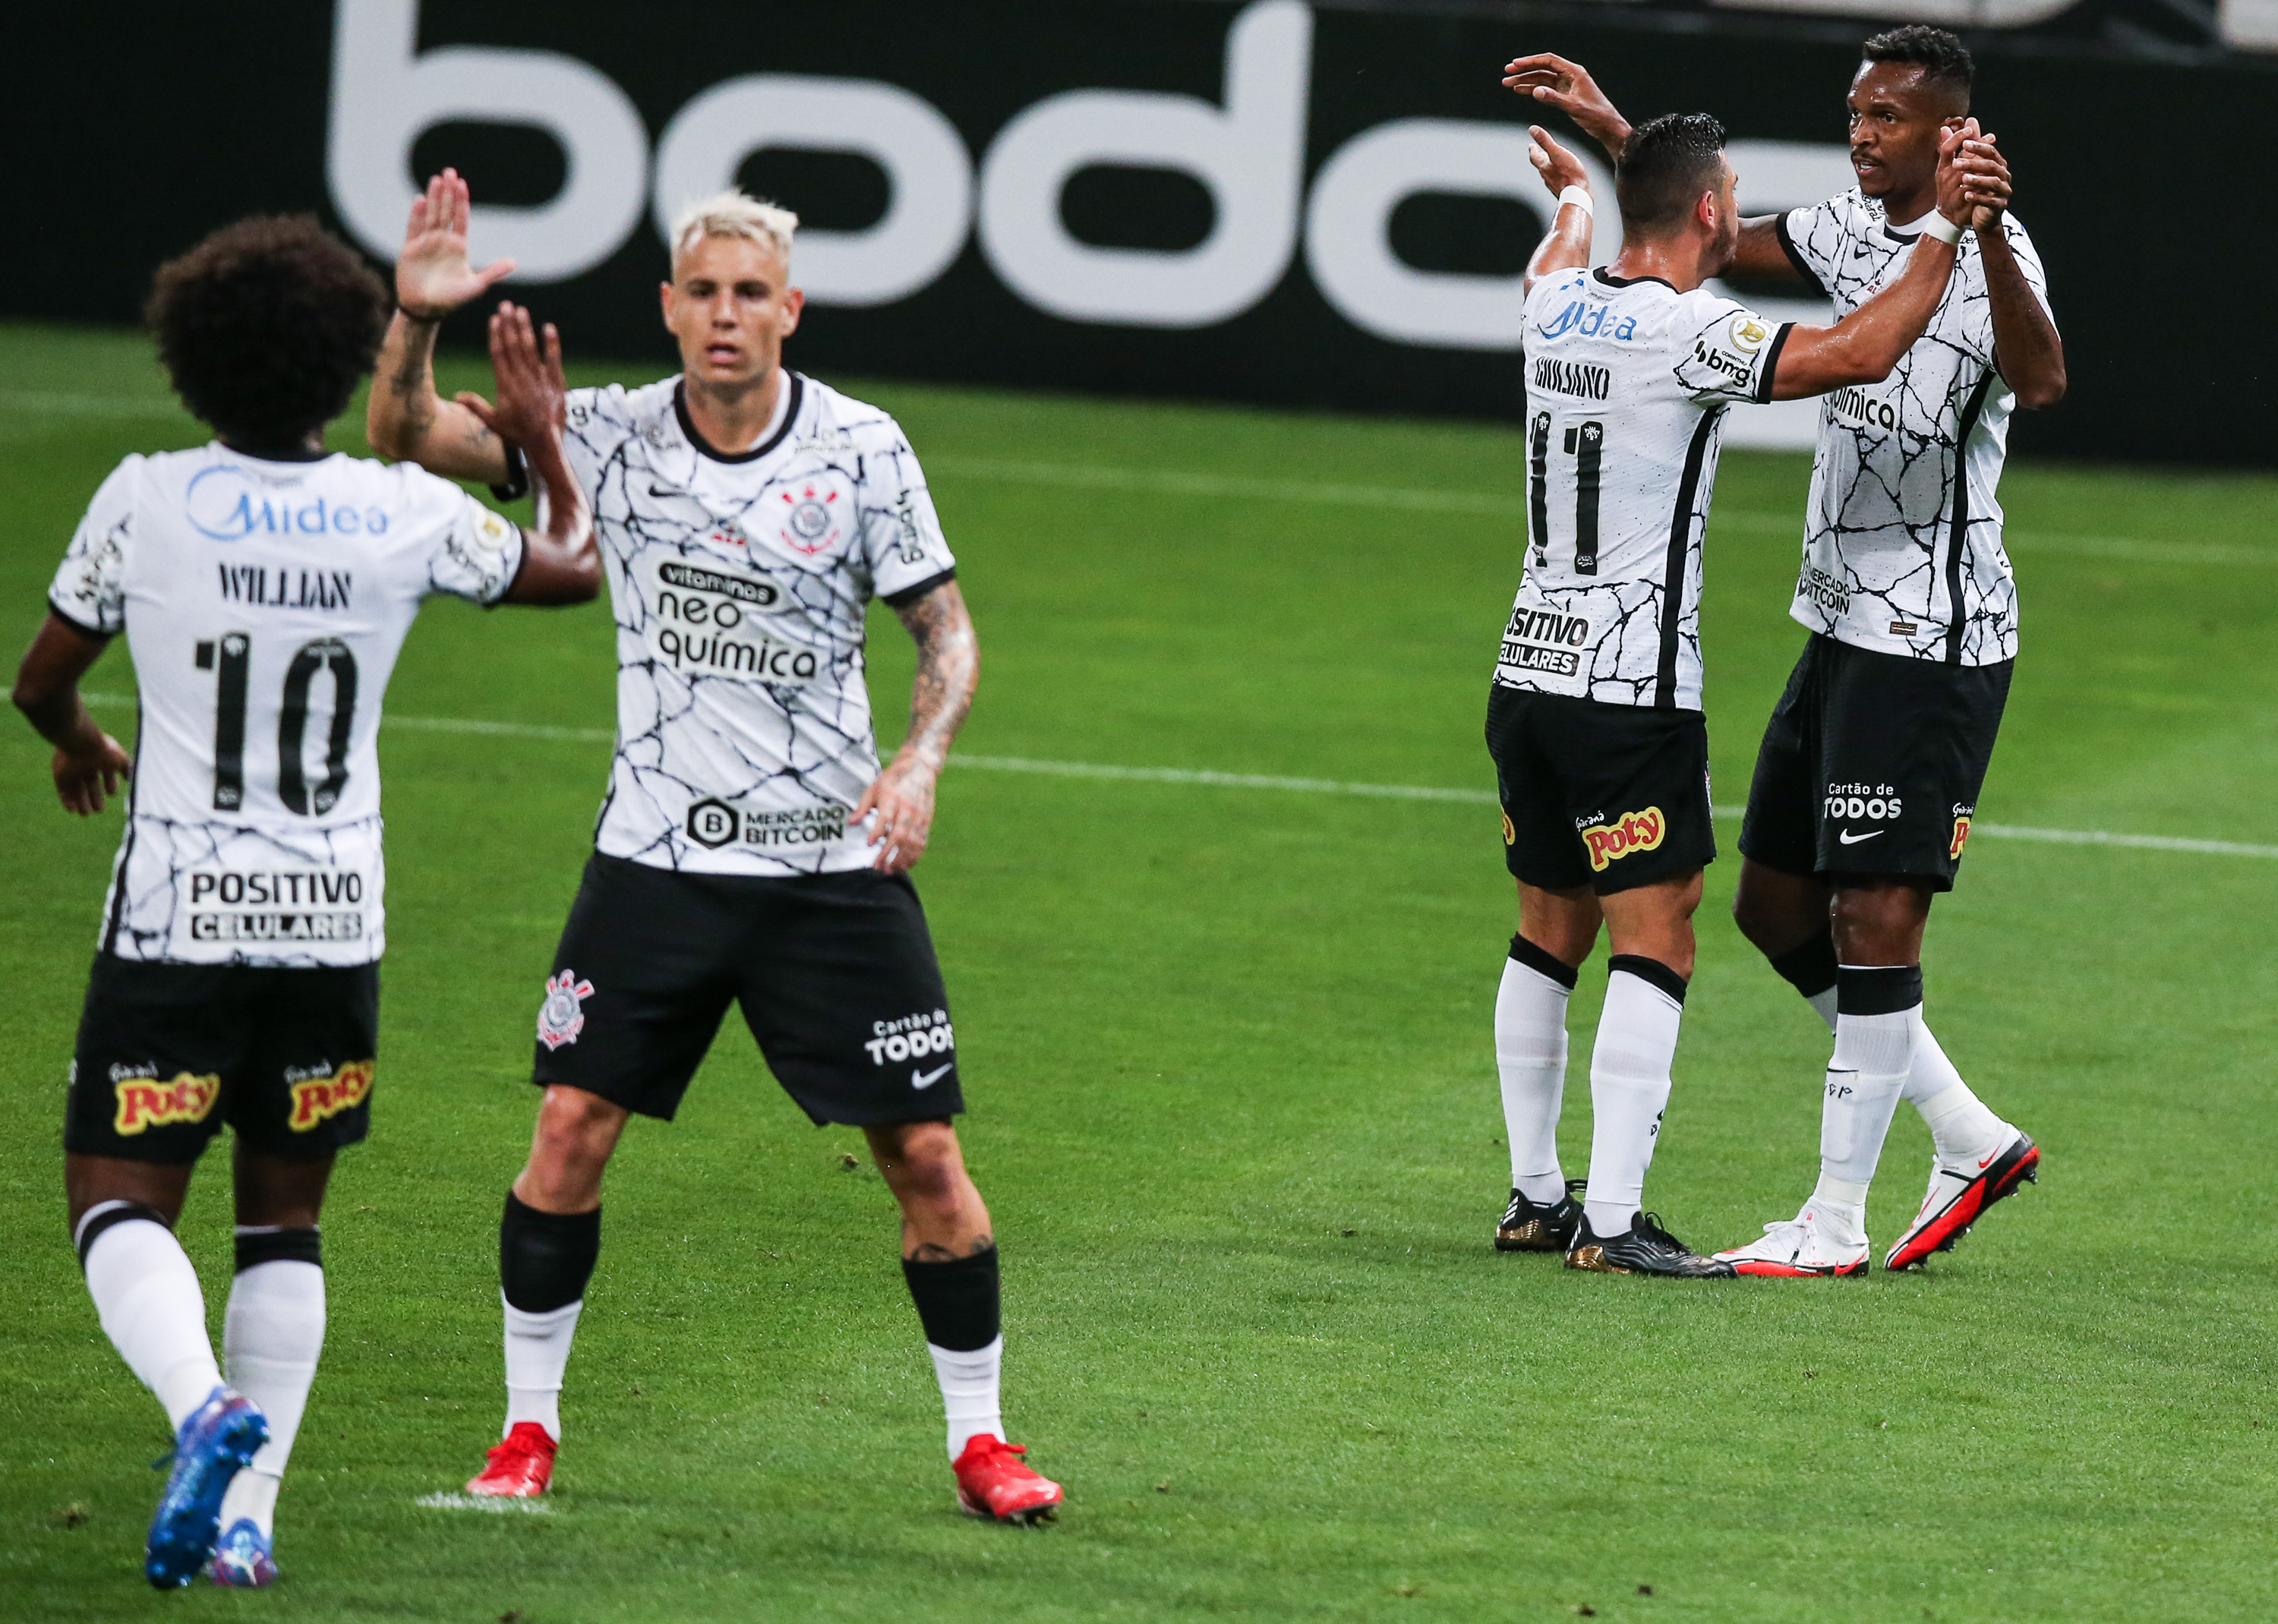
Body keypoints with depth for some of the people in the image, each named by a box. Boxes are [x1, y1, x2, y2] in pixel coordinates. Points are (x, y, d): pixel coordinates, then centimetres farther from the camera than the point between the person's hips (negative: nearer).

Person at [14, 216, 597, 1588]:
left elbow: (43, 680, 7)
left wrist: (80, 743, 29)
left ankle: (206, 1408, -28)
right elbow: (577, 569, 16)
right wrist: (543, 442, 33)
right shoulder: (406, 515, -3)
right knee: (285, 1220, 15)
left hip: (178, 919, -3)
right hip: (336, 922, 3)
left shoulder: (146, 501, -7)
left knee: (121, 1203, 1)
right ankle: (248, 1511, 6)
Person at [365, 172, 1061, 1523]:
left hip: (835, 863, -1)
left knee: (926, 1153, -2)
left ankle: (981, 1437, 13)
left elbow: (948, 631, 2)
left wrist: (920, 762, -15)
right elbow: (410, 437, -4)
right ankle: (529, 1425, 9)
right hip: (657, 856, 1)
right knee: (572, 1129, -5)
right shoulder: (617, 435, -2)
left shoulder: (862, 448, -5)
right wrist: (417, 319, -23)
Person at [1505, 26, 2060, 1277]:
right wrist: (1612, 135, 19)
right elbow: (1714, 237, 26)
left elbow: (2040, 380, -37)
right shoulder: (1852, 232, 10)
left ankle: (1836, 1222, -2)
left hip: (1934, 643, -10)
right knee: (1776, 906, 12)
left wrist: (1985, 236, -51)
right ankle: (1971, 1139, 21)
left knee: (1874, 916, -8)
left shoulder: (1987, 253, -17)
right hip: (1843, 627, 10)